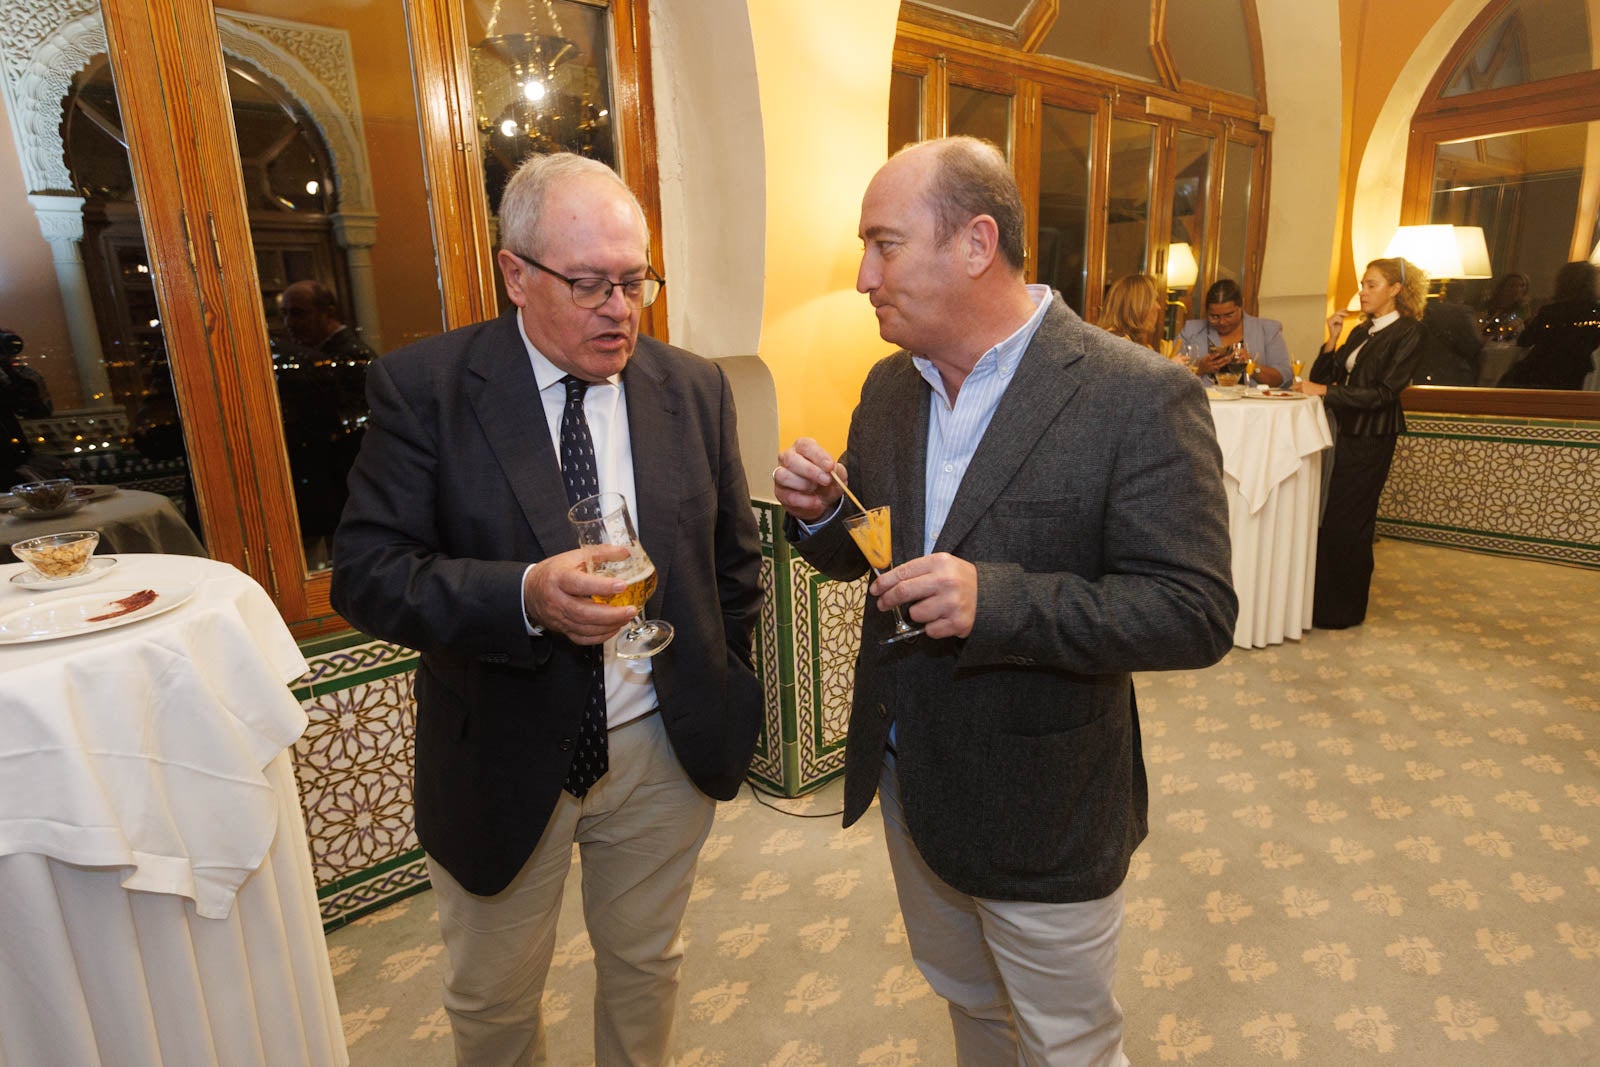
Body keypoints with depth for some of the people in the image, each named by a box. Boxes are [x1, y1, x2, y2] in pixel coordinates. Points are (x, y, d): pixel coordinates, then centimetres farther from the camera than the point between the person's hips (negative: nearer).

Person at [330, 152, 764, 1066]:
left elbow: (736, 561, 5)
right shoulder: (423, 387, -12)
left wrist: (724, 700, 4)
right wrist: (525, 597, -32)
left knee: (646, 965, 25)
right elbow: (366, 574, -15)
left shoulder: (697, 389, -3)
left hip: (664, 749, 2)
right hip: (500, 760, -1)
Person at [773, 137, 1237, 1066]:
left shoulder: (1140, 397, -21)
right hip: (908, 781, 6)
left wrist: (997, 600, -34)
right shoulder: (890, 385, 0)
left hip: (1043, 817, -5)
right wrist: (818, 512, -15)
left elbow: (1196, 615, -23)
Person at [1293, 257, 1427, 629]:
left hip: (1370, 439, -7)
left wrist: (1325, 391, -18)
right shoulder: (1361, 332, 17)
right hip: (1343, 431, 7)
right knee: (1326, 517, 5)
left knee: (1345, 523, -4)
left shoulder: (1407, 332, -6)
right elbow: (1322, 377, 10)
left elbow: (1384, 392, -16)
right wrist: (1333, 339, -1)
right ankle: (1324, 600, 14)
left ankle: (1343, 610, 8)